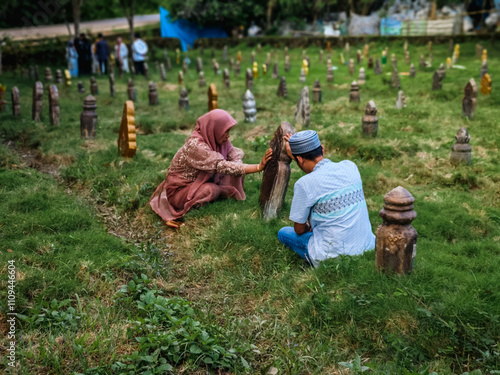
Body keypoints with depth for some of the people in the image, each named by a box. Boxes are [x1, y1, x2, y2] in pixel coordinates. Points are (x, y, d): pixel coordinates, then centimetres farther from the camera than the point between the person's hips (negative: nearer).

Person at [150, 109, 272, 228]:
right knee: (211, 190, -35)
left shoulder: (215, 138, -8)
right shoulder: (195, 144, -32)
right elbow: (221, 166, -40)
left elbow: (236, 154, -6)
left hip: (201, 182, 8)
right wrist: (259, 167, -44)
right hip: (180, 189, -8)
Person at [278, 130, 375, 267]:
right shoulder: (350, 166, 0)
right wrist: (296, 153, 29)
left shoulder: (304, 184, -17)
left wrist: (308, 228, 20)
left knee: (283, 233, 17)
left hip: (335, 257, -6)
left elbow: (299, 229, -3)